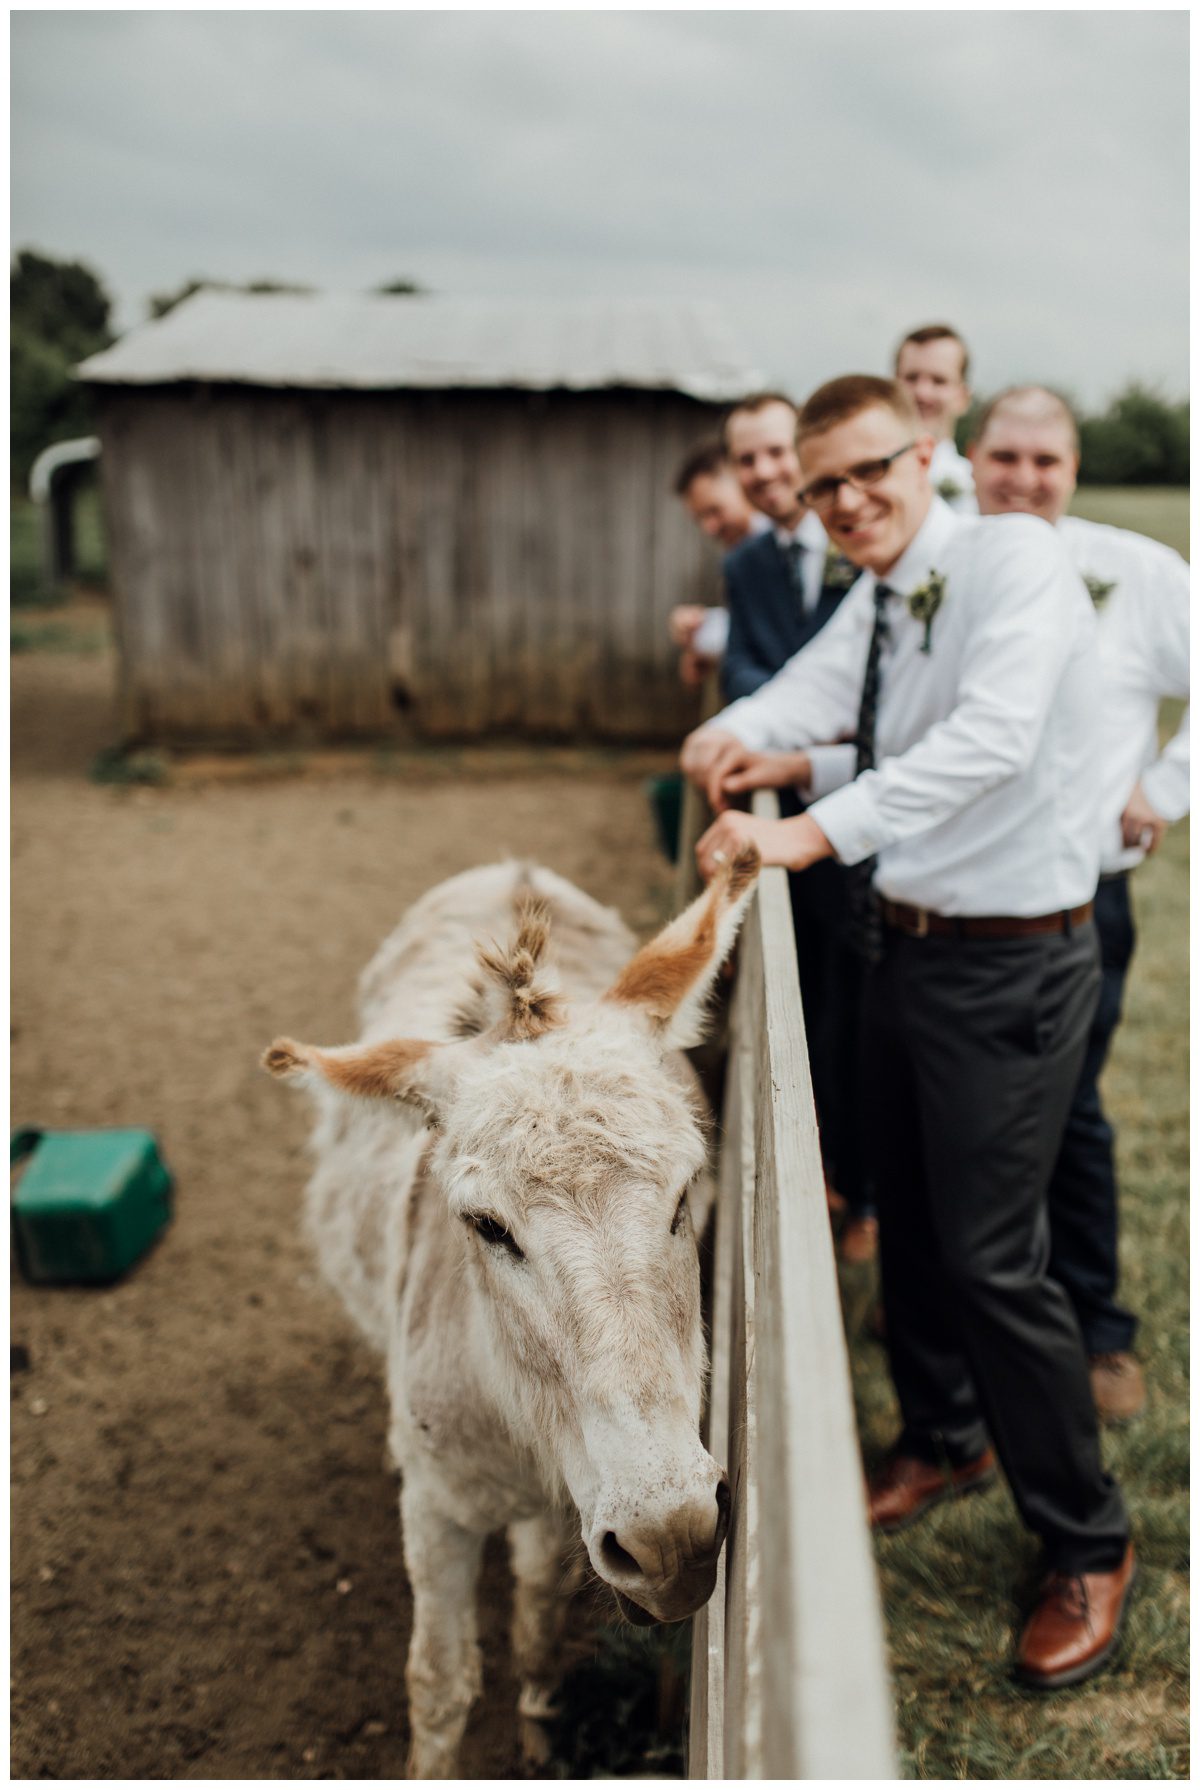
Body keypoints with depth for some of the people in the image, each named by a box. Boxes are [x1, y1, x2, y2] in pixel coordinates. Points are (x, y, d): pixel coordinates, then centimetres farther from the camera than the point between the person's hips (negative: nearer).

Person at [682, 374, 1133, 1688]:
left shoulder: (1014, 559, -17)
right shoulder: (874, 603, 9)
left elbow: (992, 737, -32)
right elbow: (805, 698, -1)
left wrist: (814, 830, -38)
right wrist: (736, 736, -24)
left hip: (1008, 962, -8)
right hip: (905, 942, 8)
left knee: (990, 1256, -3)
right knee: (907, 1220, 20)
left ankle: (1086, 1546, 20)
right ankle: (943, 1441, 45)